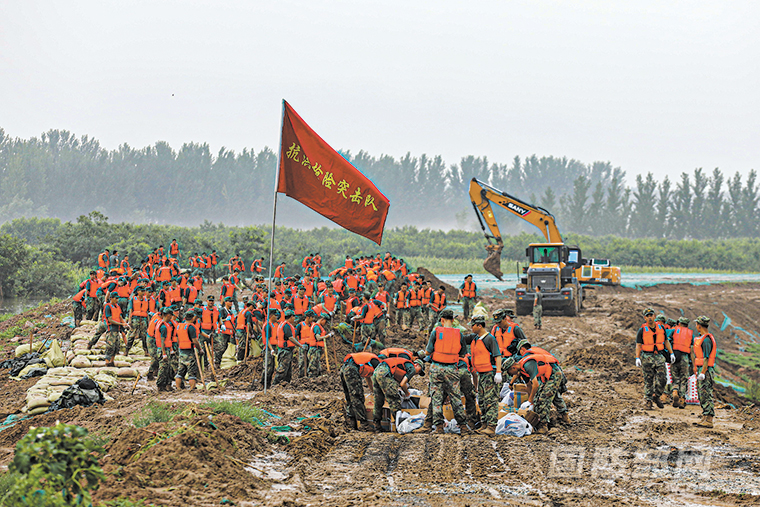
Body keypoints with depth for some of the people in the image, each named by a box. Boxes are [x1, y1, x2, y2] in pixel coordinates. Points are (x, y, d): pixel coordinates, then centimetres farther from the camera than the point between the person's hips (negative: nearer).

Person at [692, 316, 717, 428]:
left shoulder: (706, 339, -16)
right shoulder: (701, 338, 15)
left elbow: (706, 358, -20)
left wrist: (702, 372, -22)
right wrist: (695, 368, 23)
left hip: (706, 370, -10)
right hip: (701, 369, 10)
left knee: (706, 395, -9)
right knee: (702, 394, 14)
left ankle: (709, 420, -10)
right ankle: (705, 417, 19)